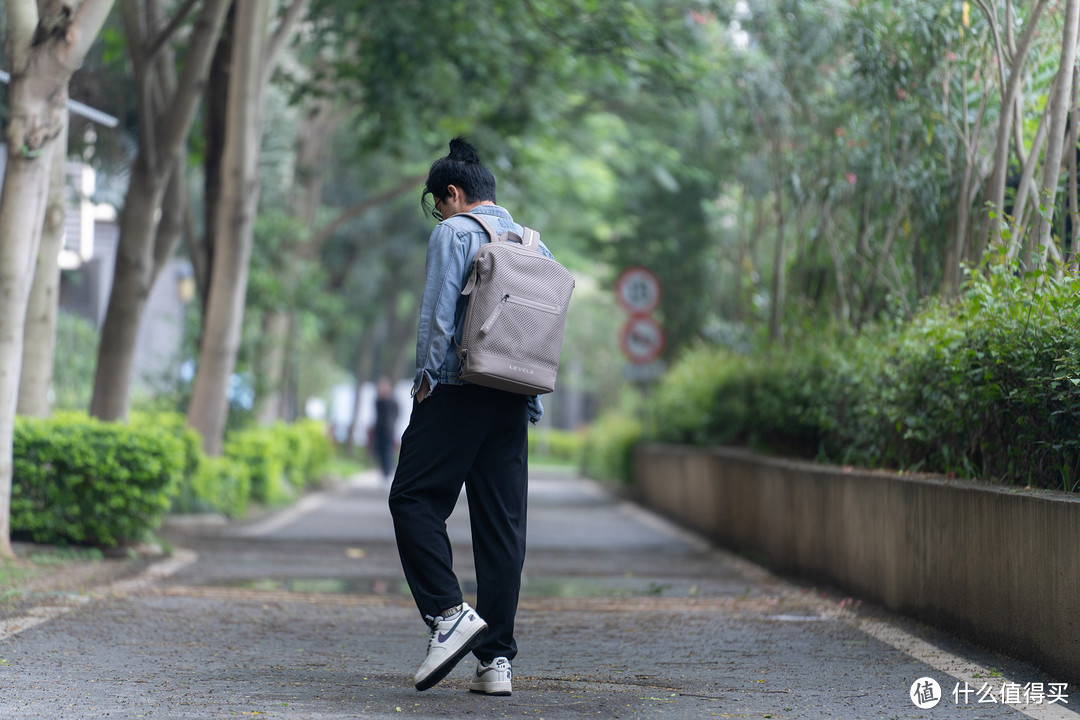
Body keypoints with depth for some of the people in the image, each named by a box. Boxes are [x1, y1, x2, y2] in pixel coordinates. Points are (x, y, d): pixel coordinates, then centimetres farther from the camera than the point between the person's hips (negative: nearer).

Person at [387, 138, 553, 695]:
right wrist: (531, 405, 16)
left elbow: (438, 311, -10)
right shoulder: (534, 245, 19)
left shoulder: (454, 232, 0)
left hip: (458, 392, -6)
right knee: (502, 523, 4)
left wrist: (427, 375, -2)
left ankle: (448, 612, -17)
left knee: (414, 500, 0)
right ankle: (496, 659, 2)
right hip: (513, 400, 6)